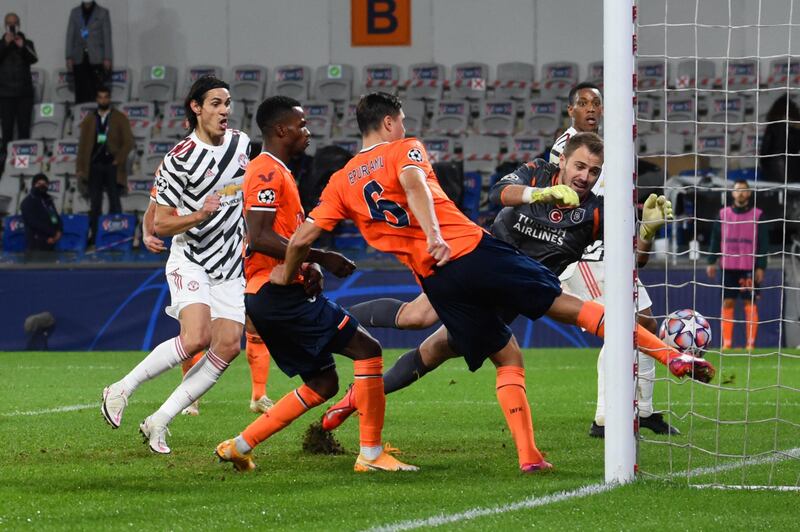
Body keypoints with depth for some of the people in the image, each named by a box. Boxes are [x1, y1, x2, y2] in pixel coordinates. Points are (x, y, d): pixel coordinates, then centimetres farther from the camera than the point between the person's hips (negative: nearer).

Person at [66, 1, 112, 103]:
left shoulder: (103, 13, 4)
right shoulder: (75, 12, 11)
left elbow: (107, 36, 2)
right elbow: (70, 35, 10)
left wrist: (107, 59, -5)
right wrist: (69, 57, 2)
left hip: (96, 59, -2)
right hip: (79, 58, 2)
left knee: (95, 91, -7)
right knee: (80, 92, -3)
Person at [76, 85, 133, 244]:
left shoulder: (120, 119, 6)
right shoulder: (89, 120, 12)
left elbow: (128, 142, 1)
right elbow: (82, 144, 10)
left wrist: (118, 160, -8)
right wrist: (80, 168, 3)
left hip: (112, 165, -2)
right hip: (94, 166, 2)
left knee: (114, 201, -5)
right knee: (95, 203, 1)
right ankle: (94, 235, 3)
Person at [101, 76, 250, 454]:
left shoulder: (241, 143, 6)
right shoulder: (179, 159, -14)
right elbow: (160, 224, -11)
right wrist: (200, 215, -26)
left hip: (231, 267, 6)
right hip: (190, 262, -6)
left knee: (228, 346, -8)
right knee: (196, 338, -27)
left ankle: (159, 422, -2)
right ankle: (123, 389, -8)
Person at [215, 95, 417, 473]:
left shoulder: (276, 173, 21)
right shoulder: (267, 172, -11)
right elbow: (260, 238, -22)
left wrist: (308, 267, 8)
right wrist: (320, 258, -19)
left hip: (267, 298, 10)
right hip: (278, 292, -10)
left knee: (323, 383, 13)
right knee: (367, 350, -9)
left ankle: (240, 446, 11)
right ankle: (371, 454, -9)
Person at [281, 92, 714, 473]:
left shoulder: (340, 184, 17)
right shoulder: (403, 150, 6)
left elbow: (301, 240, 11)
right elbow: (413, 183, -17)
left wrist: (287, 283, 25)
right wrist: (434, 237, -27)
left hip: (436, 280, 4)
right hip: (475, 252, -4)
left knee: (507, 358, 17)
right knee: (567, 306, 2)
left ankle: (528, 455, 2)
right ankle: (671, 357, -4)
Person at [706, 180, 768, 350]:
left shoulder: (757, 215, 2)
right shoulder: (723, 214, 8)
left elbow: (763, 243, 1)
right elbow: (715, 240, 10)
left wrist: (761, 267, -5)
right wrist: (711, 262, 2)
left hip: (749, 268, -2)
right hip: (727, 267, 2)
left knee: (750, 304, -3)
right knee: (727, 303, 1)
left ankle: (751, 343, -1)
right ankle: (727, 342, 3)